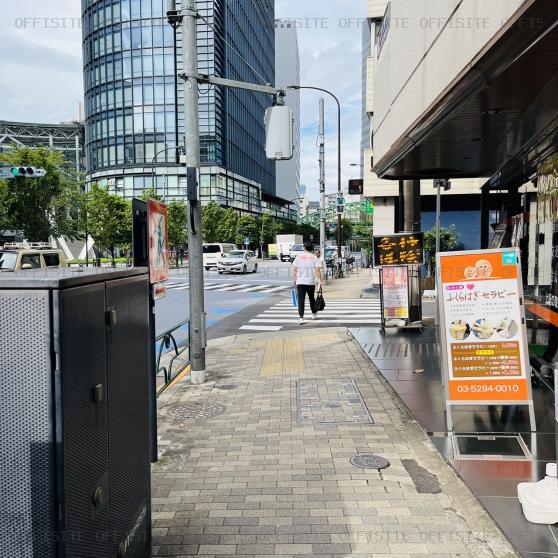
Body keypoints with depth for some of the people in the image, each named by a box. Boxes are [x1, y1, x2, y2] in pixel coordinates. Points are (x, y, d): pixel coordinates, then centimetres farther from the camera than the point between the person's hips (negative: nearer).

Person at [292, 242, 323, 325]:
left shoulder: (298, 257, 4)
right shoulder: (314, 258, 2)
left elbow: (294, 269, 1)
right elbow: (317, 270, -5)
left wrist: (294, 280, 7)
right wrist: (320, 280, -1)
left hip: (300, 281, -1)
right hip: (311, 281, 1)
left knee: (301, 299, -3)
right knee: (311, 298, 20)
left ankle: (301, 317, -14)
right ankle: (314, 314, 35)